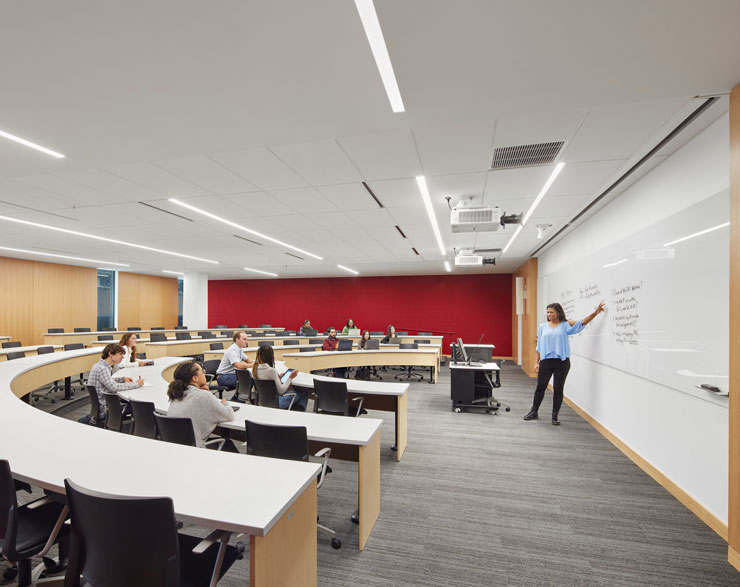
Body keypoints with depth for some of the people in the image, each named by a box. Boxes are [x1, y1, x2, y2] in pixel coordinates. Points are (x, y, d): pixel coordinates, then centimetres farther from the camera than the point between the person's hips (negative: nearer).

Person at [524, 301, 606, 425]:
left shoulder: (565, 325, 4)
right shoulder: (543, 326, 8)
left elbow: (582, 322, -9)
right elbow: (539, 346, 9)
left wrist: (595, 313, -25)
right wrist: (537, 362, 7)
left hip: (562, 361, -1)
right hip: (546, 361, 1)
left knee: (558, 389, 6)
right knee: (540, 387, 7)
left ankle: (555, 416, 18)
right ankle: (534, 412, 21)